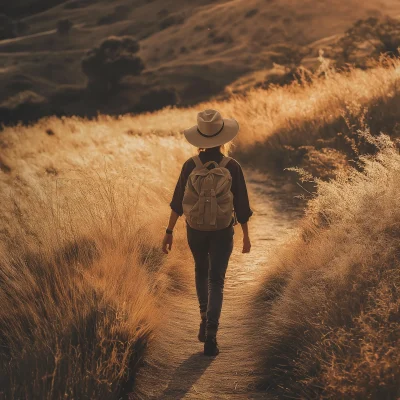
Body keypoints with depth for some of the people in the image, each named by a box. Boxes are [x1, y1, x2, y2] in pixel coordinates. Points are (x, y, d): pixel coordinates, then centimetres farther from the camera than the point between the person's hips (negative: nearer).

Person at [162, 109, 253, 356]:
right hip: (222, 231, -1)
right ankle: (210, 335, -7)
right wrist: (246, 236, 7)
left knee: (201, 273, 25)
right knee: (216, 281, 3)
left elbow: (178, 203, -5)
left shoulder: (190, 166, -8)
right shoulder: (232, 167, -10)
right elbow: (241, 205, -5)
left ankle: (205, 322, 32)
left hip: (195, 229, 2)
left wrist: (170, 231, 4)